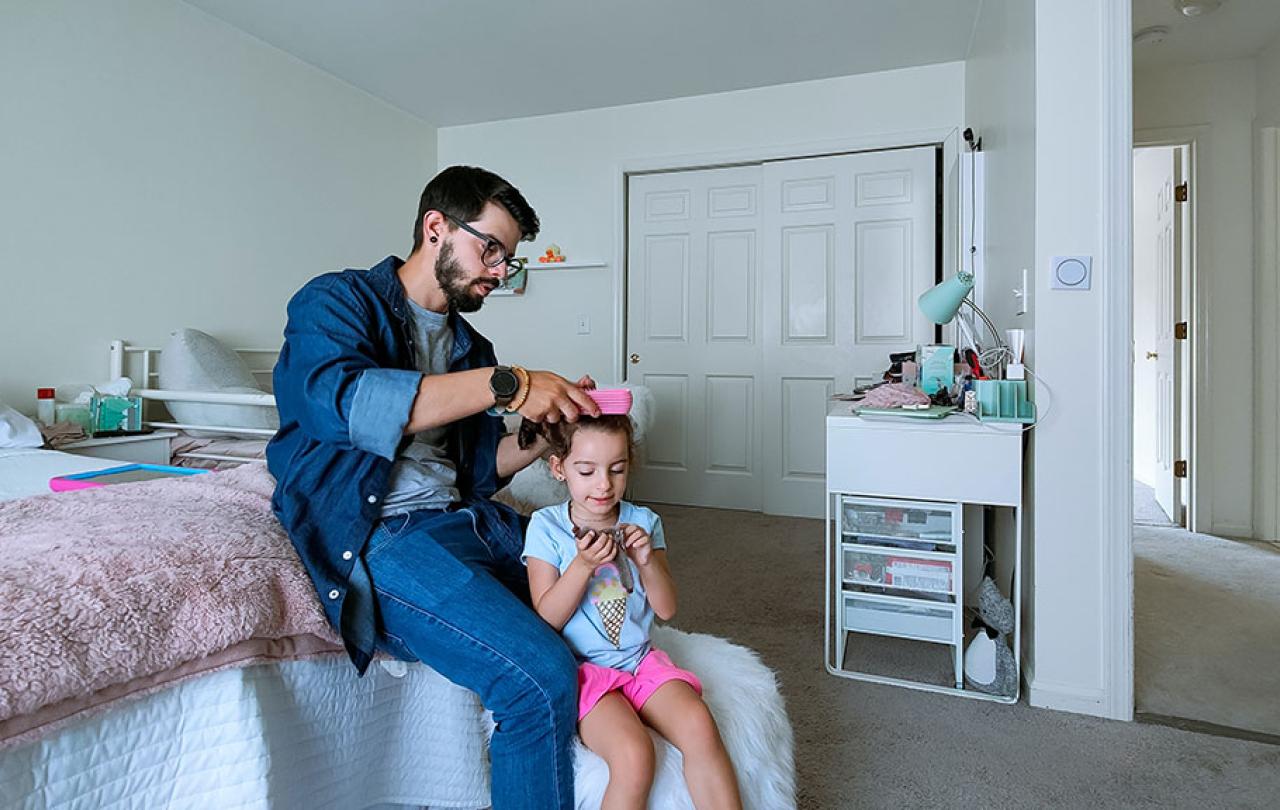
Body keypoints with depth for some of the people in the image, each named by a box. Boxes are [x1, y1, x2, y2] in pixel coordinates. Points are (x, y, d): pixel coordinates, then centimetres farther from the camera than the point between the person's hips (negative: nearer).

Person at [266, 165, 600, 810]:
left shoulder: (470, 346, 20)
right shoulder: (337, 301, 0)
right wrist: (503, 385, -26)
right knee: (541, 679, -26)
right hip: (377, 531, -8)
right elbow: (339, 399, -23)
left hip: (468, 518, 8)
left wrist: (548, 425, -2)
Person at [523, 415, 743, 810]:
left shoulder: (643, 522, 4)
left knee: (700, 727, -25)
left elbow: (666, 610, 3)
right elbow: (546, 620, -8)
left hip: (640, 659, 3)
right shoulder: (546, 526, -4)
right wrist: (584, 564, -23)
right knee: (634, 755, -29)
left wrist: (647, 561, -15)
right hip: (580, 669, -3)